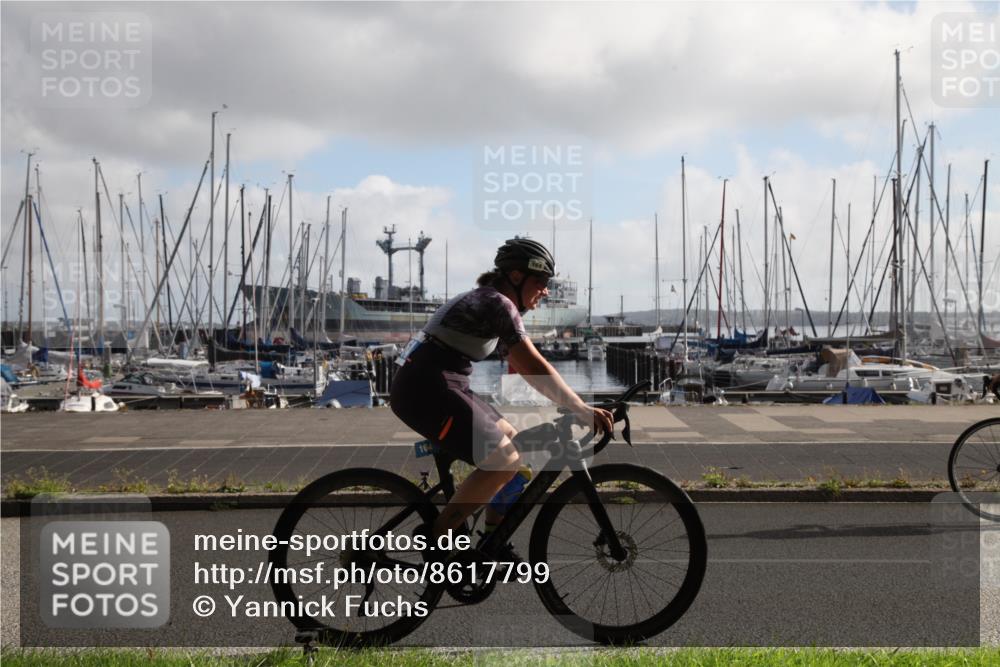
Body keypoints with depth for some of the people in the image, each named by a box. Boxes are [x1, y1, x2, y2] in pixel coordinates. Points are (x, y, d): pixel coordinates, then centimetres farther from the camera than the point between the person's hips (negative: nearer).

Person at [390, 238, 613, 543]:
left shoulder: (489, 302, 18)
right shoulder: (499, 304, -12)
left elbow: (522, 366, 20)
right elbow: (535, 367, -18)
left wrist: (574, 406, 15)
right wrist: (583, 411, -15)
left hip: (428, 387, 10)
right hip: (425, 390, -10)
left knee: (513, 444, 15)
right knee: (504, 461, -14)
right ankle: (433, 540, -8)